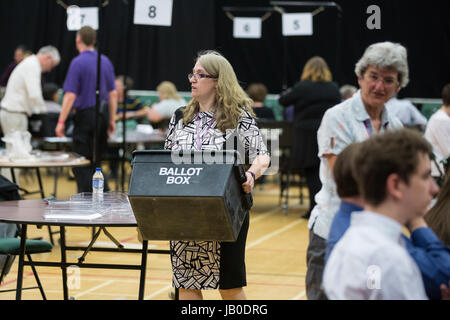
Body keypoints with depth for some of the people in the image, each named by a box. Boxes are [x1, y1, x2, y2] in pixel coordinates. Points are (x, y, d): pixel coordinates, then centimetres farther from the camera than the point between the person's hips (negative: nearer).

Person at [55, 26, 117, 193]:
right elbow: (113, 93, 11)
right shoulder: (105, 61, 8)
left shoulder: (78, 62, -11)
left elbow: (70, 96, -15)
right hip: (103, 115, 6)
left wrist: (61, 122, -11)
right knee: (94, 160, 17)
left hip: (85, 115, -6)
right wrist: (112, 120, 18)